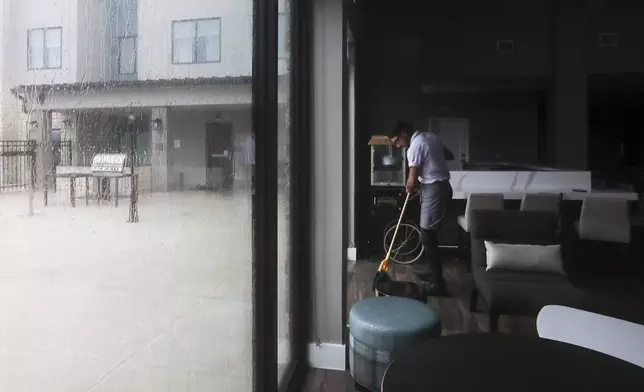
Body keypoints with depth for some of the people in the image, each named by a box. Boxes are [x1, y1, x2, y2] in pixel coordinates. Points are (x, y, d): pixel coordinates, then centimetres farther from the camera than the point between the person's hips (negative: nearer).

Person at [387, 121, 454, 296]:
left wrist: (408, 188, 10)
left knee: (428, 235, -6)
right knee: (428, 231, 21)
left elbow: (412, 182, -12)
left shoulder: (415, 147, -16)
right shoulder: (431, 136, 10)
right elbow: (450, 156, 23)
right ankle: (427, 266, 37)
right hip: (442, 187, 10)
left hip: (434, 190, -10)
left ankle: (436, 283, -2)